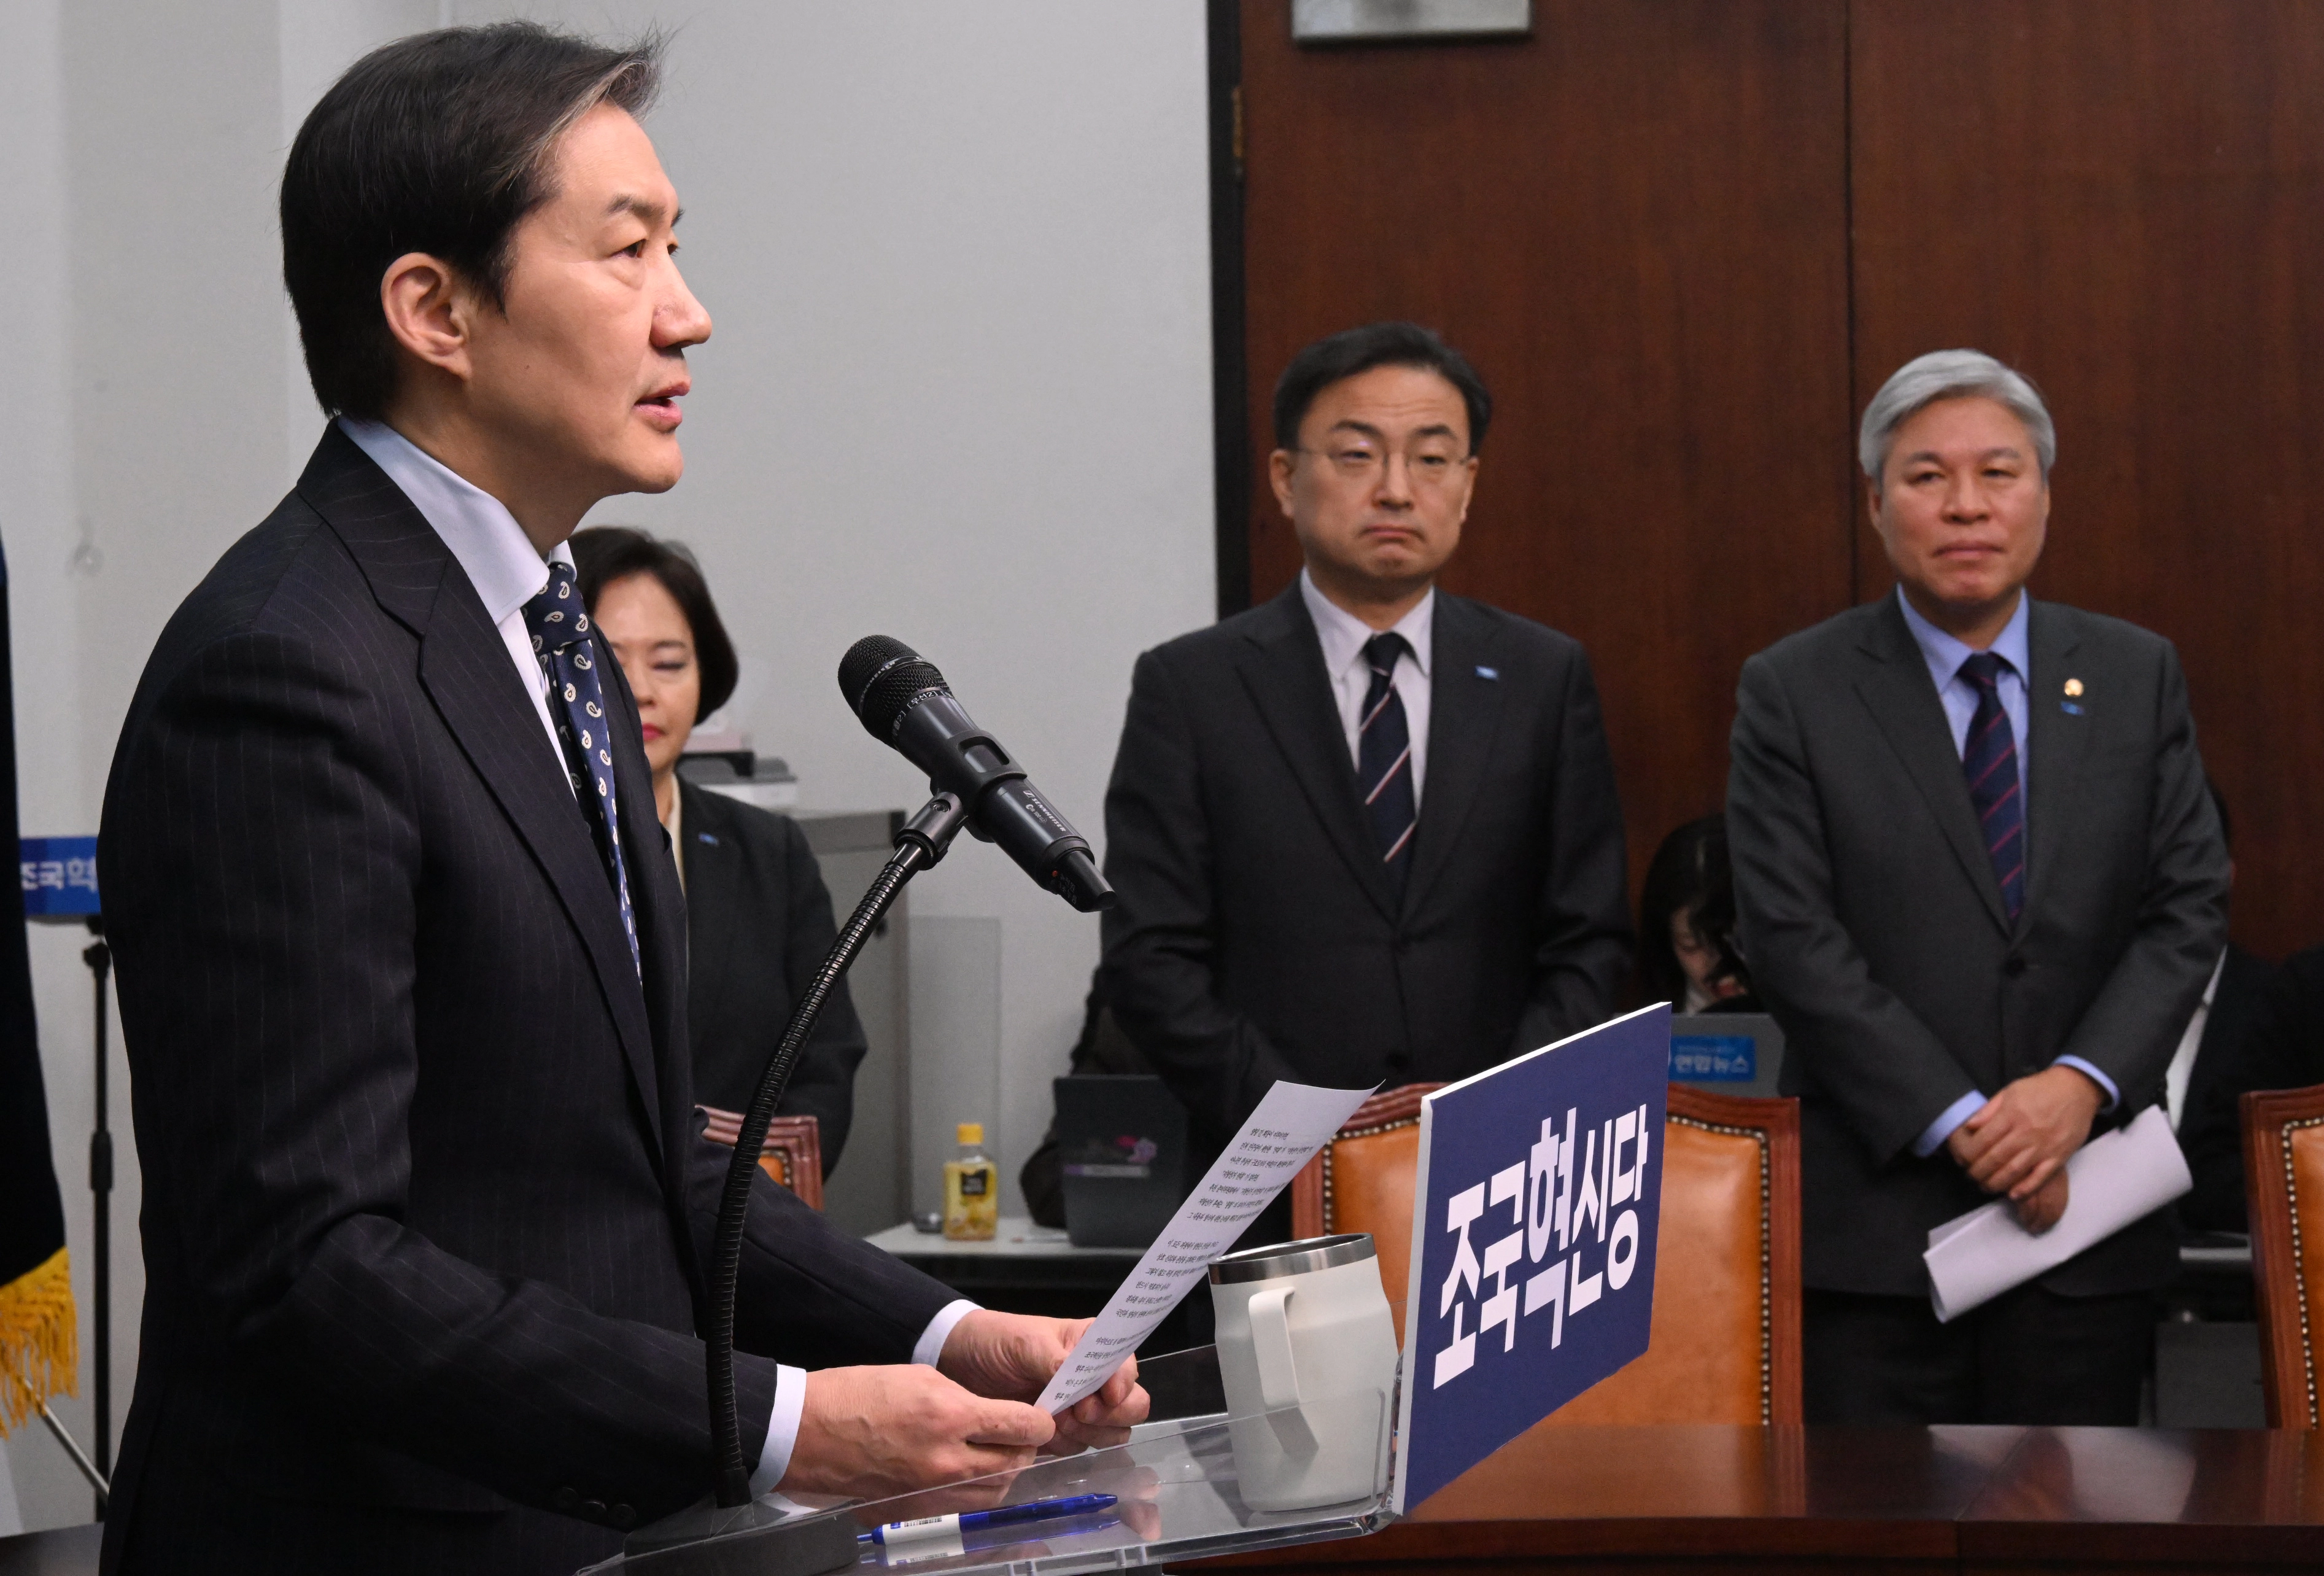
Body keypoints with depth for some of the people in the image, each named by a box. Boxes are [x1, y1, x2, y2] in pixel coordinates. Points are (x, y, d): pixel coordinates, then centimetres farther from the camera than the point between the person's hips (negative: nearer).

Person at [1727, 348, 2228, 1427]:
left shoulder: (2138, 677, 8)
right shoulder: (1792, 693, -1)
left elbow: (2189, 907, 3)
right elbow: (1792, 939, -8)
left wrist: (2082, 1083, -13)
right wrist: (1958, 1124, -14)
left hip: (2088, 1206, 2)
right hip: (1872, 1217, -2)